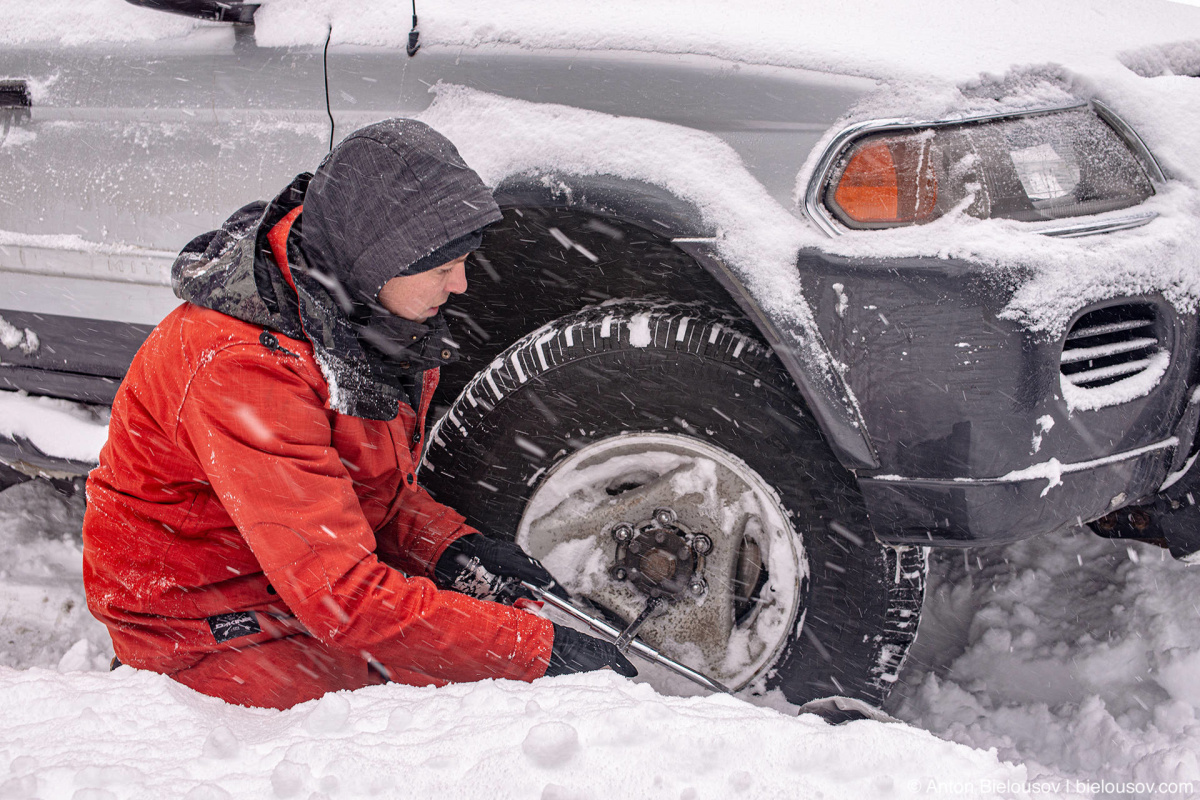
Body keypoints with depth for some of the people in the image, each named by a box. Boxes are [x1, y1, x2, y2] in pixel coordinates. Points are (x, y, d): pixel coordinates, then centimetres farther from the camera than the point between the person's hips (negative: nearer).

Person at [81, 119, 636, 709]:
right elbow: (341, 597, -34)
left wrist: (450, 547, -10)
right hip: (207, 632, -8)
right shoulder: (245, 367, -32)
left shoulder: (359, 307, -5)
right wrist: (536, 649, -31)